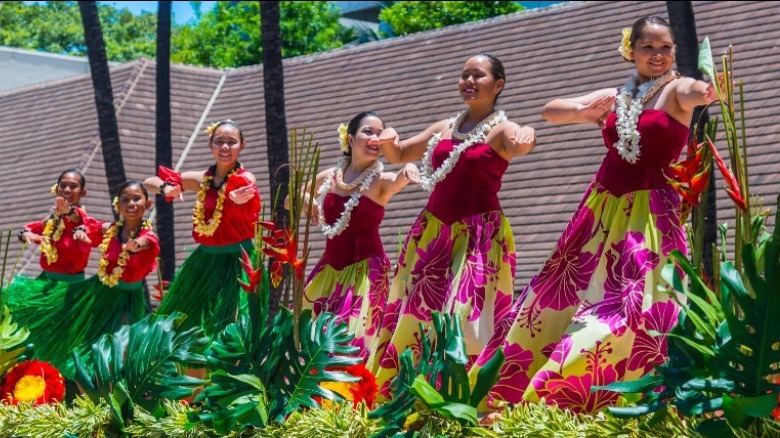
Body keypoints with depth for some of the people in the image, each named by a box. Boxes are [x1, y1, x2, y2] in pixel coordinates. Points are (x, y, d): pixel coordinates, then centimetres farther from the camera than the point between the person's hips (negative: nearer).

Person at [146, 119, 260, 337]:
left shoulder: (245, 178, -9)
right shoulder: (202, 179, 3)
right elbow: (149, 182, 9)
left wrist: (238, 200, -59)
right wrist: (166, 187, -14)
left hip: (237, 262, -5)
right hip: (204, 261, 6)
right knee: (182, 321, 13)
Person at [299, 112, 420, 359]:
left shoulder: (381, 181, -8)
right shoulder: (329, 177, 3)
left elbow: (398, 180, -33)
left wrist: (407, 170, -56)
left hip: (366, 267, -5)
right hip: (330, 266, 5)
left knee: (353, 336, -12)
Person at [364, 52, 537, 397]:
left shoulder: (501, 129, -3)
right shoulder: (444, 128, 13)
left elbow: (519, 145, -27)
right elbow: (398, 156, 22)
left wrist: (526, 136, -52)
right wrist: (389, 139, -1)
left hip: (480, 234, -6)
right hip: (433, 229, 6)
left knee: (465, 313, -12)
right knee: (415, 311, 6)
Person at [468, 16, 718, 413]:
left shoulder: (677, 89, -2)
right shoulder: (614, 98, 12)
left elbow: (699, 91, -27)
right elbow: (549, 111, 9)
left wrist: (708, 93, -51)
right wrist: (586, 110, -12)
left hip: (651, 213, -5)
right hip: (602, 210, 6)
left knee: (634, 304, -16)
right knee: (563, 292, 10)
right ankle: (526, 392, 23)